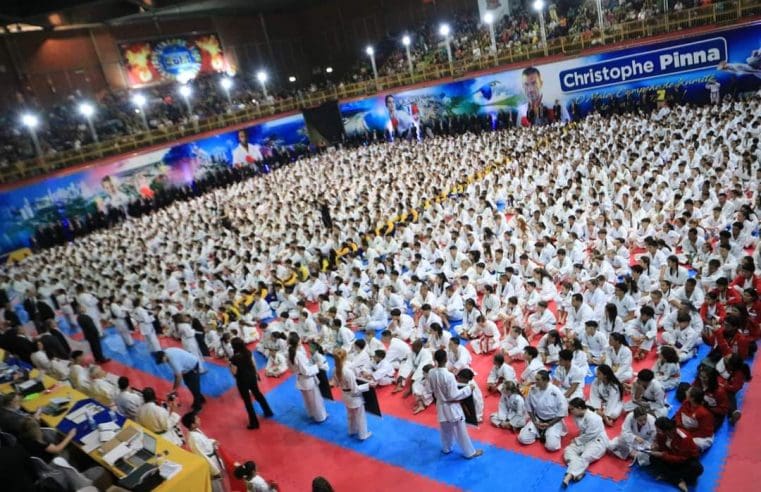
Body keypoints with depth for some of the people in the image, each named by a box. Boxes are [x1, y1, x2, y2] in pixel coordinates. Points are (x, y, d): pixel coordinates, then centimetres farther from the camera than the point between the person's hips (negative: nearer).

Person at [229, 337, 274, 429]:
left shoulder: (234, 358, -26)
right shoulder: (248, 352, -8)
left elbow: (234, 372, -18)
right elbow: (254, 364, 4)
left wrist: (229, 365, -4)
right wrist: (256, 373, 18)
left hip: (242, 380, -6)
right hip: (252, 376, 6)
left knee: (247, 401, 9)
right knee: (258, 394, 27)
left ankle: (254, 422, 20)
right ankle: (268, 412, 42)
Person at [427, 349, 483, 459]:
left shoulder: (431, 373, -12)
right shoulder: (449, 376, -32)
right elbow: (453, 395, -24)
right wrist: (468, 389, -15)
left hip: (440, 405, 6)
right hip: (451, 407, -6)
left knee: (445, 430, 28)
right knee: (461, 431, 13)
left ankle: (446, 448, 47)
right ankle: (470, 452, 31)